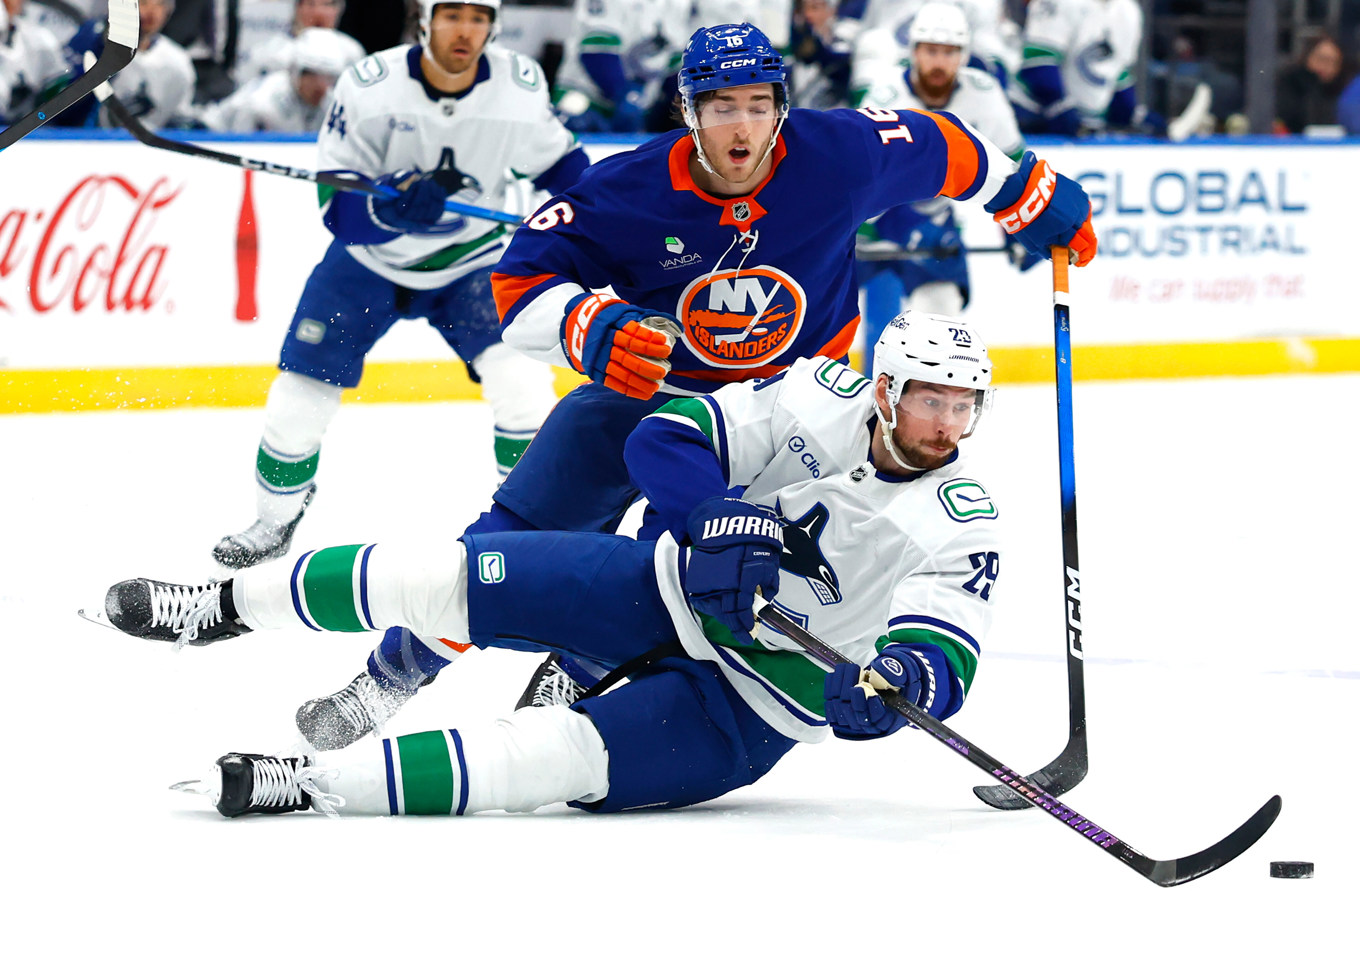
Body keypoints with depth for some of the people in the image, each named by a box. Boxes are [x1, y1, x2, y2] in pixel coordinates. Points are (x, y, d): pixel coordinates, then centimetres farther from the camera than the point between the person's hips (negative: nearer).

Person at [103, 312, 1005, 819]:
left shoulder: (964, 530, -15)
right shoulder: (826, 400, -9)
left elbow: (946, 661, -25)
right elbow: (666, 441, -10)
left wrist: (903, 679, -48)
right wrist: (722, 518, -27)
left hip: (752, 703, -3)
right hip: (671, 588, 3)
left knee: (569, 755, -27)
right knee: (454, 580, -10)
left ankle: (316, 782, -28)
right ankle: (229, 604, 7)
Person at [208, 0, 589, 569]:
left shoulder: (521, 87, -19)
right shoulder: (372, 88, -26)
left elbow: (556, 160, 2)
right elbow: (336, 208, -27)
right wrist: (397, 204, -45)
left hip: (470, 257, 1)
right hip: (371, 260, -1)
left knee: (522, 383, -20)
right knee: (300, 397, -3)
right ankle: (276, 519, 23)